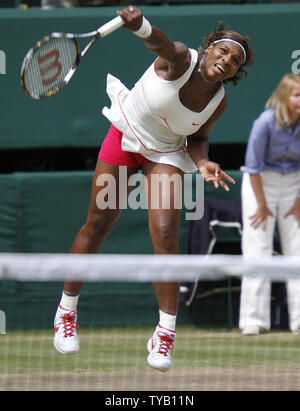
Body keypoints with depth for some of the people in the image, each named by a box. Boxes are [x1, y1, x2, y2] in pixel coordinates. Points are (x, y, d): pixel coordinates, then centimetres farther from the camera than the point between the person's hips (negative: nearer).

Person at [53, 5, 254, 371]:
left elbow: (198, 138, 4)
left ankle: (165, 334, -9)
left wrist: (203, 163, -18)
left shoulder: (218, 103, -13)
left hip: (165, 154, 2)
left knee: (165, 234, -15)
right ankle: (67, 310, 23)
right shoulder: (180, 60, -25)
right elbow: (160, 43, -48)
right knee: (98, 225, 3)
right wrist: (140, 25, -70)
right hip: (124, 135, -2)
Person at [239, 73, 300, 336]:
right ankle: (254, 320, -6)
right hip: (262, 183, -4)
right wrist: (262, 204, -11)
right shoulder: (266, 123, -23)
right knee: (258, 249, -8)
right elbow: (254, 166, -16)